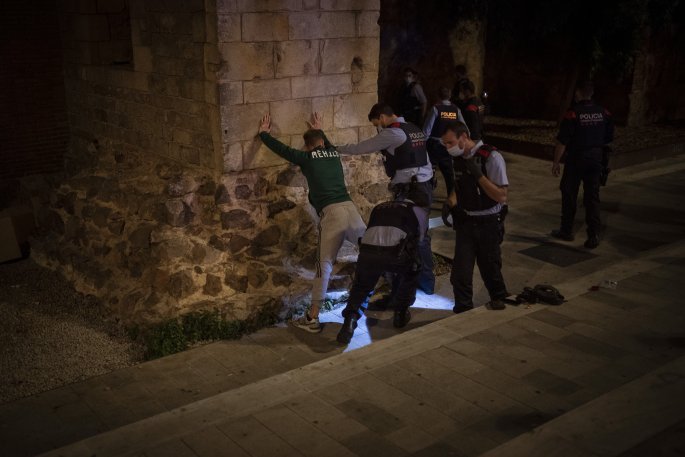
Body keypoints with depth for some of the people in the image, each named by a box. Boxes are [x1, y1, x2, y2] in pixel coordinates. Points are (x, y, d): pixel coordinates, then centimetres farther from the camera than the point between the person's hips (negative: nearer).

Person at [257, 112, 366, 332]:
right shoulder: (334, 154, 22)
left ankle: (312, 318, -2)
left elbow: (282, 149, 19)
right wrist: (319, 130, 64)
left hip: (331, 212, -5)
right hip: (350, 208, 5)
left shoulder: (307, 158, 9)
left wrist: (264, 133, 36)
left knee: (324, 265, -5)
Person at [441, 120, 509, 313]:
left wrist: (478, 174, -27)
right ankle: (462, 310, 13)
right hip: (465, 222, 4)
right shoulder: (458, 158, 0)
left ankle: (499, 298, 40)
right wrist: (450, 202, -1)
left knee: (489, 265, 13)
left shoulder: (491, 157, -18)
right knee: (461, 269, -2)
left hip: (489, 223, -4)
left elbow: (501, 196, -19)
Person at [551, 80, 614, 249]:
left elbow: (562, 141, -15)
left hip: (575, 159, -4)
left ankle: (567, 231, 21)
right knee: (592, 197, 7)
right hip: (596, 158, 4)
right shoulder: (603, 113, 1)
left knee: (569, 194, 11)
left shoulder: (572, 114, -15)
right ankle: (593, 235, 4)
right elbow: (609, 138, 8)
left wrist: (556, 161, -8)